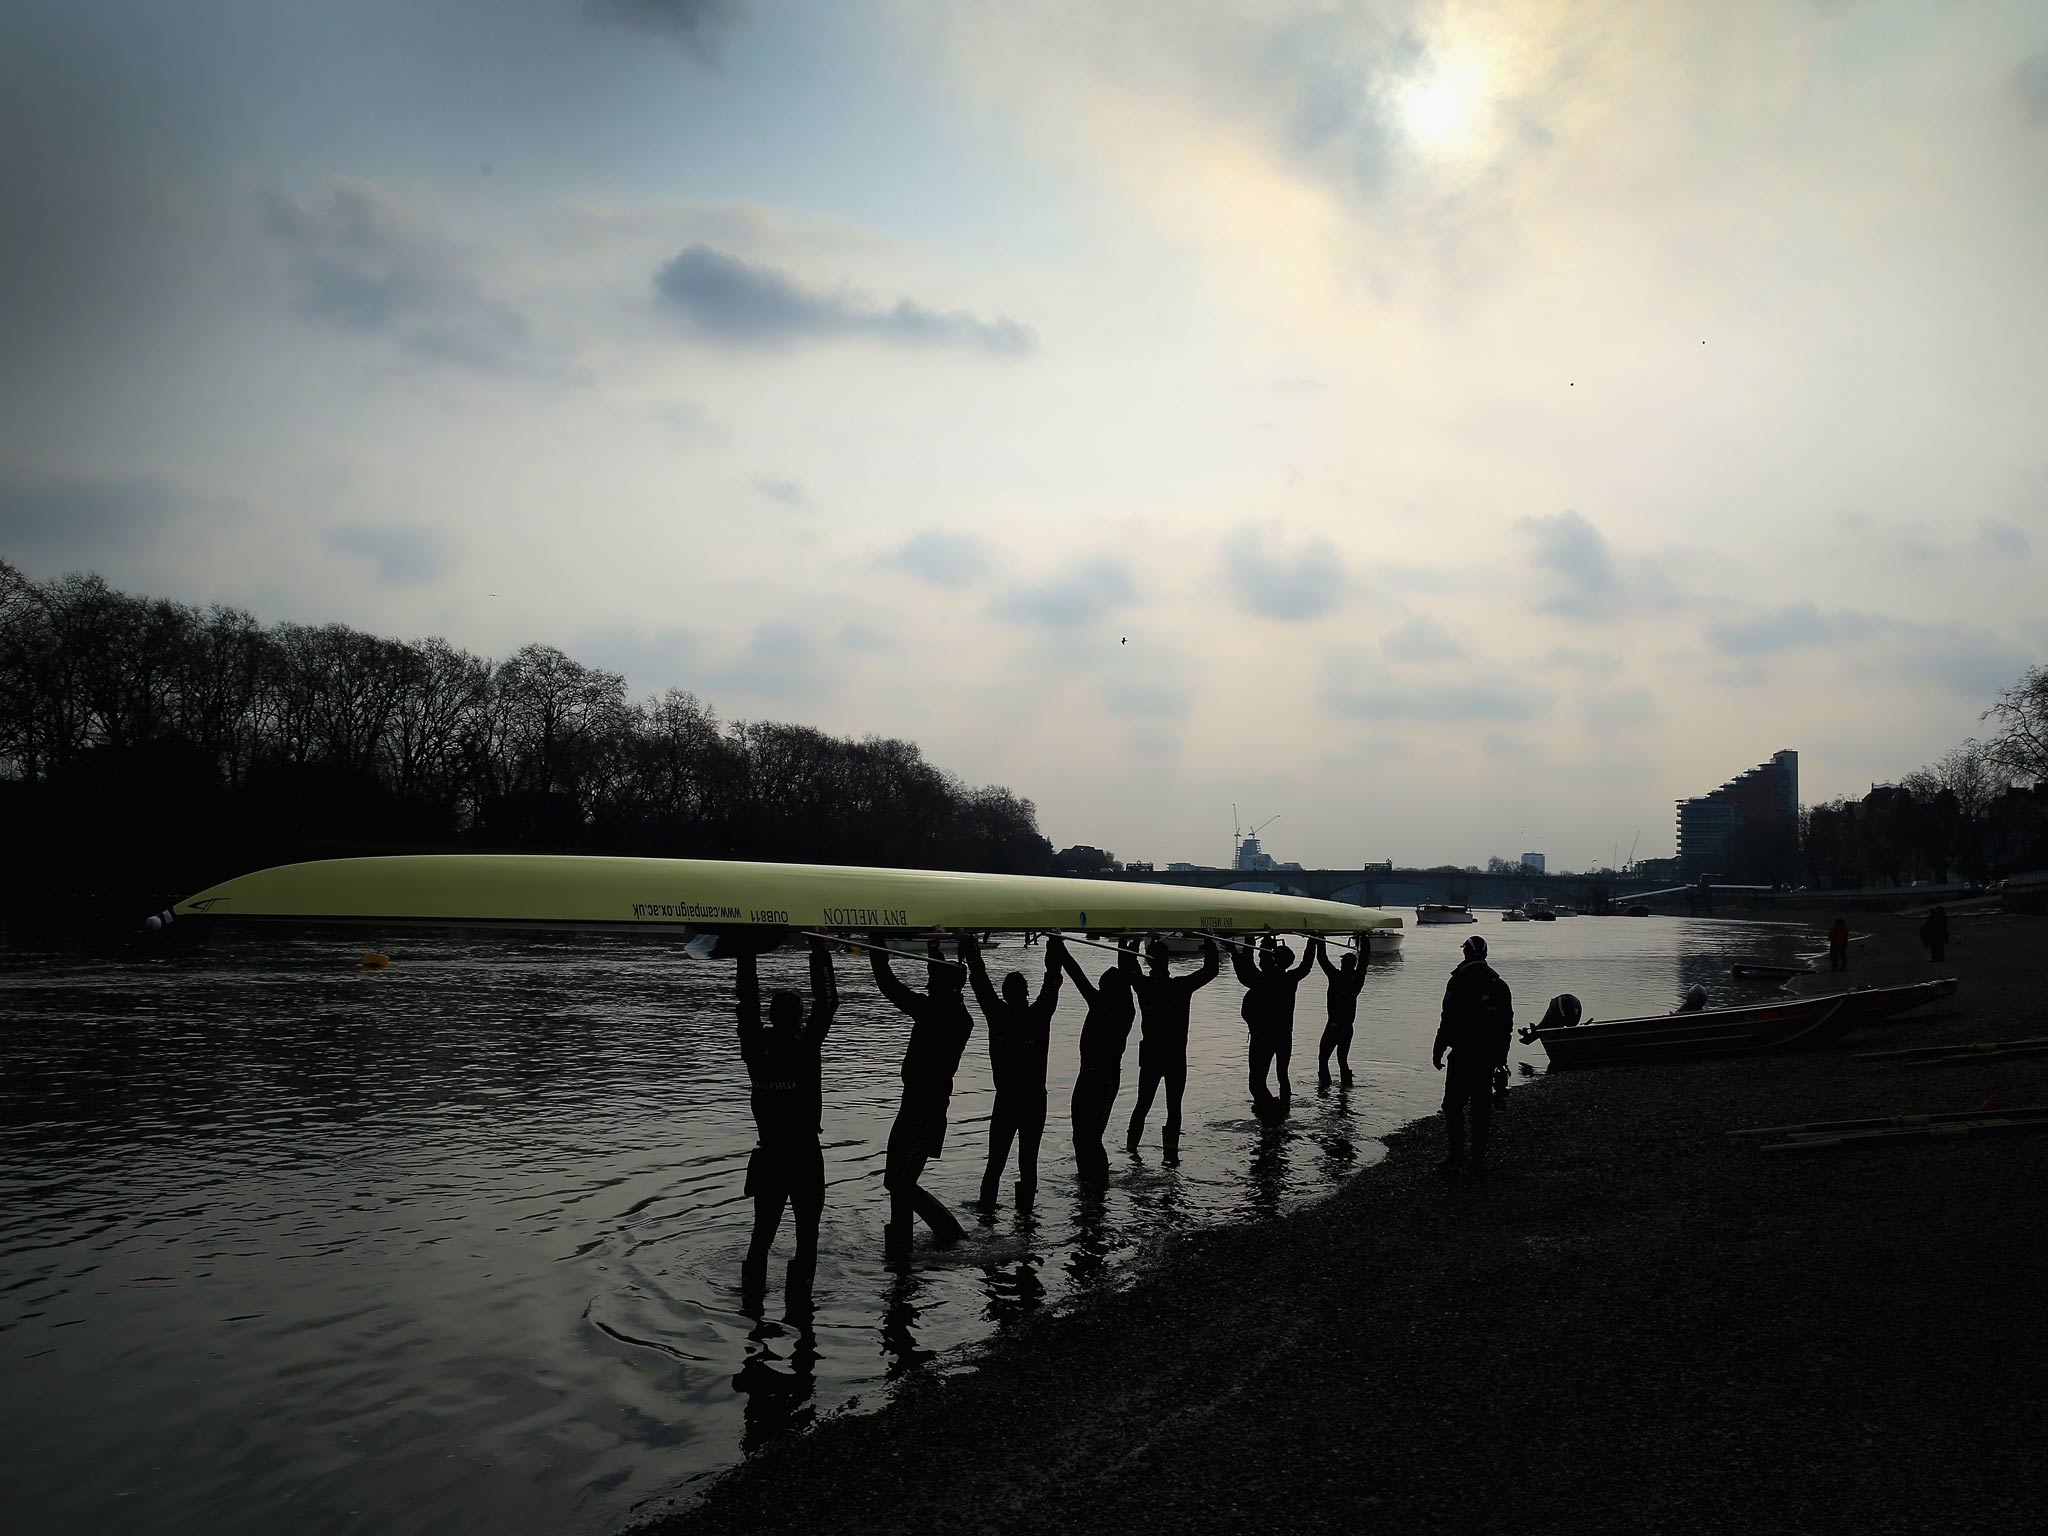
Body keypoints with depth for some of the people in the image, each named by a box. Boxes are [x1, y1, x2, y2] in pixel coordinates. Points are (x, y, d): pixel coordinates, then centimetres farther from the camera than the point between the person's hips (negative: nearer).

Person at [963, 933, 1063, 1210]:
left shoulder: (997, 1015, -10)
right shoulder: (1039, 1016, -12)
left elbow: (981, 982, -1)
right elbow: (1051, 985, -1)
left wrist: (970, 950, 10)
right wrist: (1054, 949, 10)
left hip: (1005, 1101, 1)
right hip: (1034, 1102, -1)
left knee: (996, 1156, 11)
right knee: (1028, 1157, 8)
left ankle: (988, 1202, 13)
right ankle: (1025, 1204, 10)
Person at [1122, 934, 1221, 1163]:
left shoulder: (1142, 985, -7)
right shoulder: (1181, 986, -15)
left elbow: (1124, 969, 11)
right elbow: (1210, 971, -6)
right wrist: (1209, 944, 4)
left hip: (1149, 1056, 3)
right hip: (1176, 1058, -3)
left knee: (1142, 1104, 16)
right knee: (1173, 1107, 5)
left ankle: (1131, 1146, 20)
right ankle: (1170, 1151, 1)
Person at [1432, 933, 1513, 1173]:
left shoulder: (1459, 981, -9)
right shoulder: (1499, 984, 9)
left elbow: (1449, 1020, -12)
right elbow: (1507, 1024, 13)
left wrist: (1437, 1051, -6)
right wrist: (1501, 1056, 19)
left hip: (1463, 1054, -5)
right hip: (1489, 1057, 5)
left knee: (1453, 1105, 2)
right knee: (1482, 1107, 9)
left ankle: (1457, 1154, -3)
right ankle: (1478, 1159, 11)